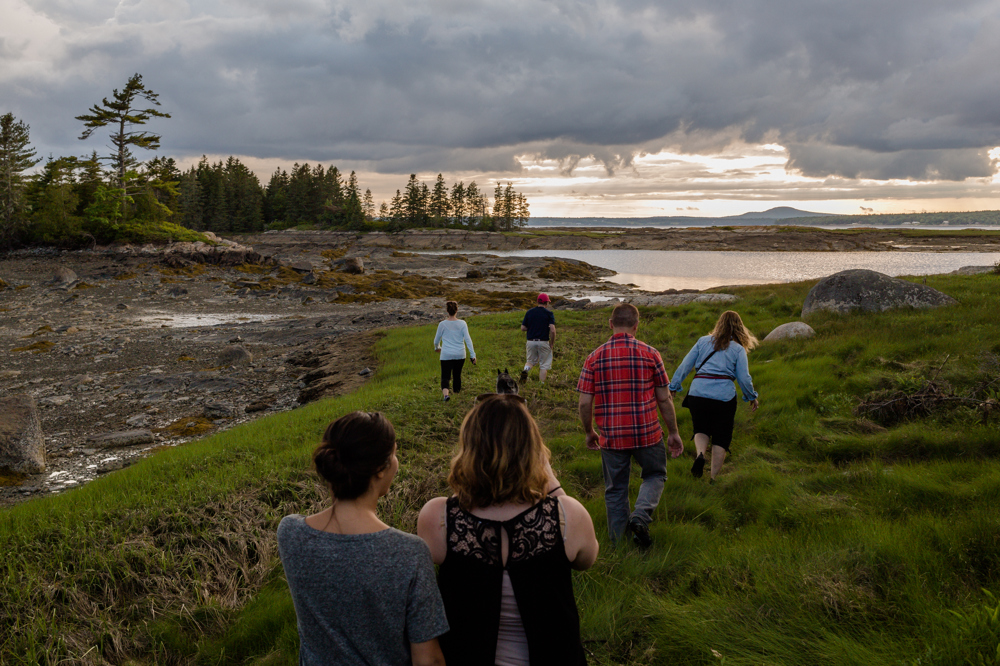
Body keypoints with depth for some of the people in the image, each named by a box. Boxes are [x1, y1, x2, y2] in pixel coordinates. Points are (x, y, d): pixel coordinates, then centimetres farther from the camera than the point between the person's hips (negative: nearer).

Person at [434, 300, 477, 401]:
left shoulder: (442, 324, -2)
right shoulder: (462, 324, -2)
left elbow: (436, 339, 10)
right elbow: (468, 339, -5)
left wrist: (437, 347, 33)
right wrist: (473, 355, -2)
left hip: (446, 355, -2)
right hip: (460, 355, 2)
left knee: (445, 377, -4)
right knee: (457, 375, 18)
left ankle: (445, 393, -30)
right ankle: (457, 391, 33)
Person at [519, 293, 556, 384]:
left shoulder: (529, 312, 6)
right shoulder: (548, 313, -4)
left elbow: (523, 328, 6)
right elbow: (552, 330, -14)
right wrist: (552, 343, -3)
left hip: (531, 341, 3)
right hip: (543, 342, -3)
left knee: (531, 361, 19)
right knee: (544, 365, 8)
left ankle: (525, 370, -12)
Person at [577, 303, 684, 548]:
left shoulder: (595, 358, -3)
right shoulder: (650, 354, -4)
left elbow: (584, 403, -3)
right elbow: (664, 399, 0)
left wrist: (589, 433, 13)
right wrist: (673, 433, 11)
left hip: (611, 437, 1)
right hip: (647, 434, -1)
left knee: (615, 490, 15)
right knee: (655, 475, 21)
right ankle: (640, 516, -3)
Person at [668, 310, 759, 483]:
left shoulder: (703, 341, 13)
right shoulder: (738, 349, 7)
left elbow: (685, 366, 10)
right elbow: (744, 378, 3)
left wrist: (673, 387, 15)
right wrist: (752, 397, 19)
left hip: (698, 393, 2)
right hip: (724, 395, -2)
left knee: (701, 429, 21)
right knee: (721, 437, 11)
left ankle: (700, 454, -8)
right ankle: (714, 478, 8)